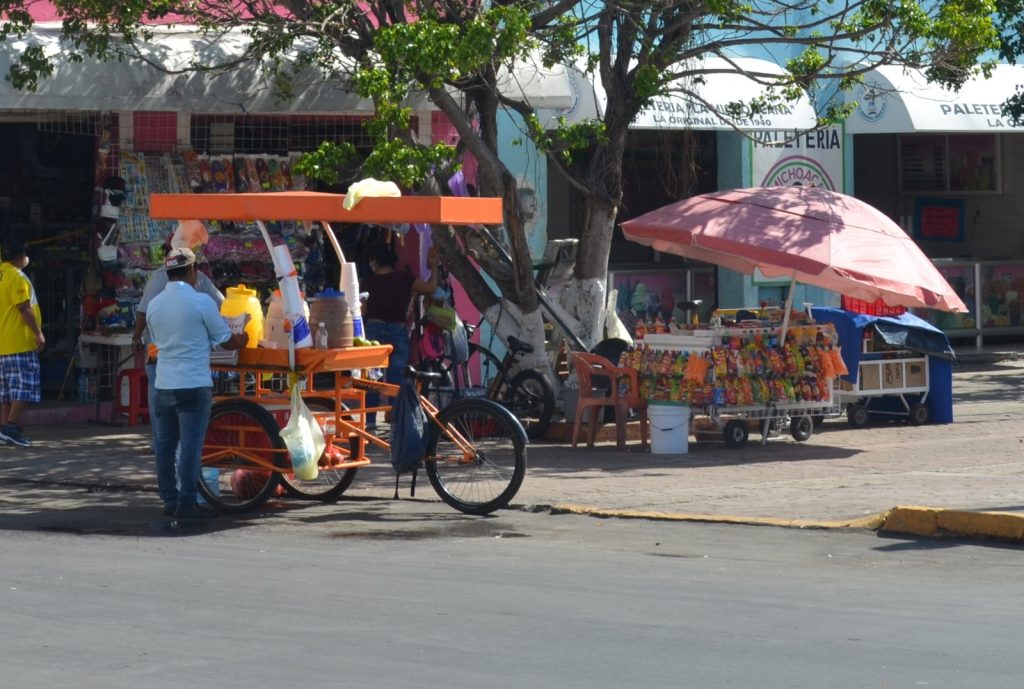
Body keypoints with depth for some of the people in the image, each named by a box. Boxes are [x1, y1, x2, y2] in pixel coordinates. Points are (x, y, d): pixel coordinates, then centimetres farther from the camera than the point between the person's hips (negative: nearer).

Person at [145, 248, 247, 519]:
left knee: (164, 445, 10)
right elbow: (226, 341, -4)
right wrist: (243, 339, 17)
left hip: (164, 384, 6)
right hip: (194, 384, -6)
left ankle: (169, 499, 14)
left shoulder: (154, 304, 8)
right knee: (191, 444, -3)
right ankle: (186, 502, -4)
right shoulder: (201, 301, -9)